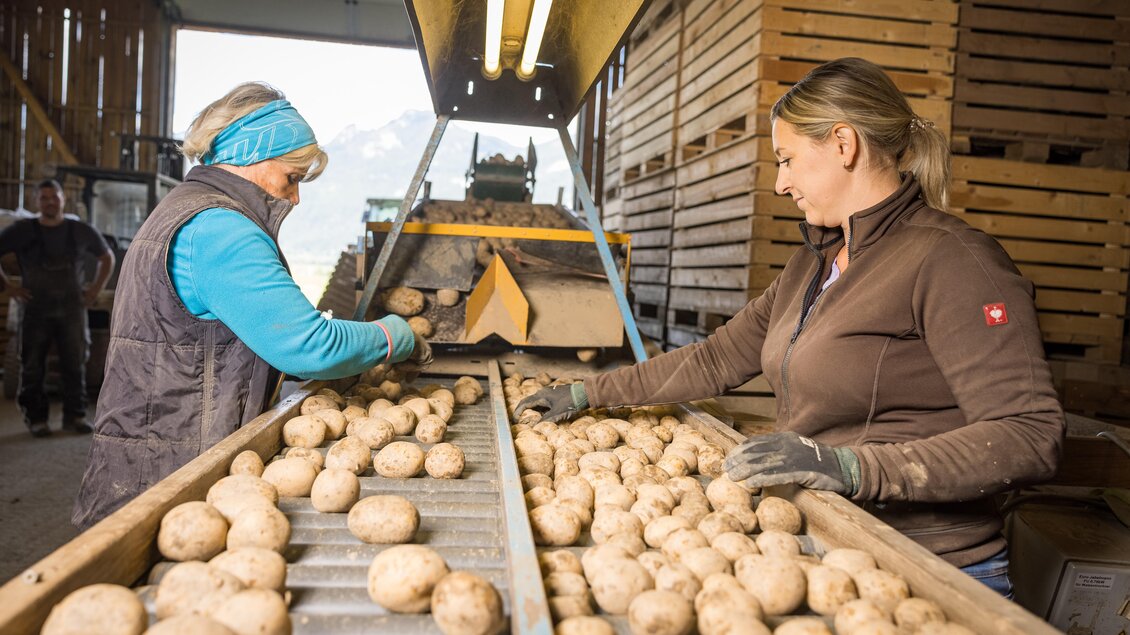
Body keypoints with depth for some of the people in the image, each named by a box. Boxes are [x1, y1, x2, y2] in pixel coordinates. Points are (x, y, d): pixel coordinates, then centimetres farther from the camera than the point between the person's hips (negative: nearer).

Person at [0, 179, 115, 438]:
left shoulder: (82, 231, 6)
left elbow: (107, 257, 20)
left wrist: (97, 288, 10)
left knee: (75, 363, 2)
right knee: (33, 366, 2)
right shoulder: (22, 230, 1)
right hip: (36, 309, -1)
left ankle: (75, 416, 11)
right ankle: (36, 418, 11)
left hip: (72, 309, 1)